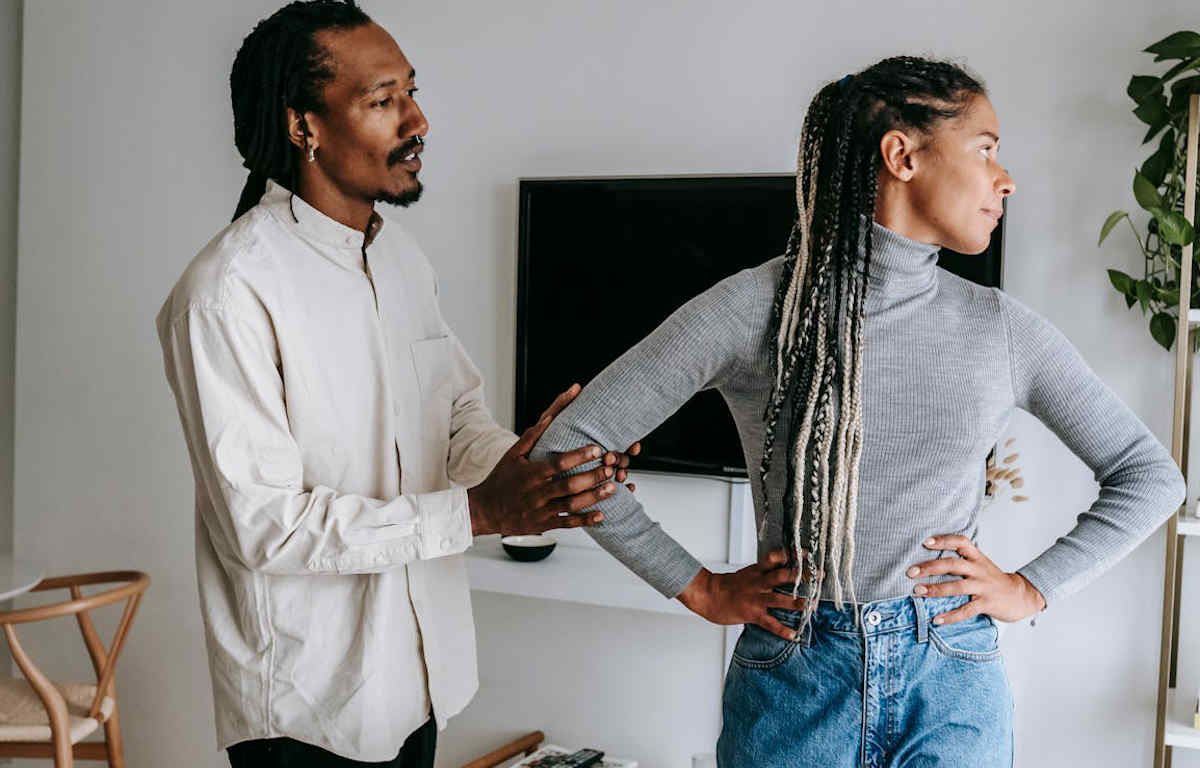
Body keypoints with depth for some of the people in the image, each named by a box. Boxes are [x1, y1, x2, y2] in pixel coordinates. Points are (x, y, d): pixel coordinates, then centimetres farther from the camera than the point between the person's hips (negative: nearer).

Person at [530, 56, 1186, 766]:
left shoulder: (1002, 328, 0)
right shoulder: (754, 308, -9)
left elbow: (1152, 475, 10)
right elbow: (569, 442, -9)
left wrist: (1033, 588, 1)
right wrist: (700, 589, -6)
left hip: (952, 685, 2)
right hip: (793, 677, -2)